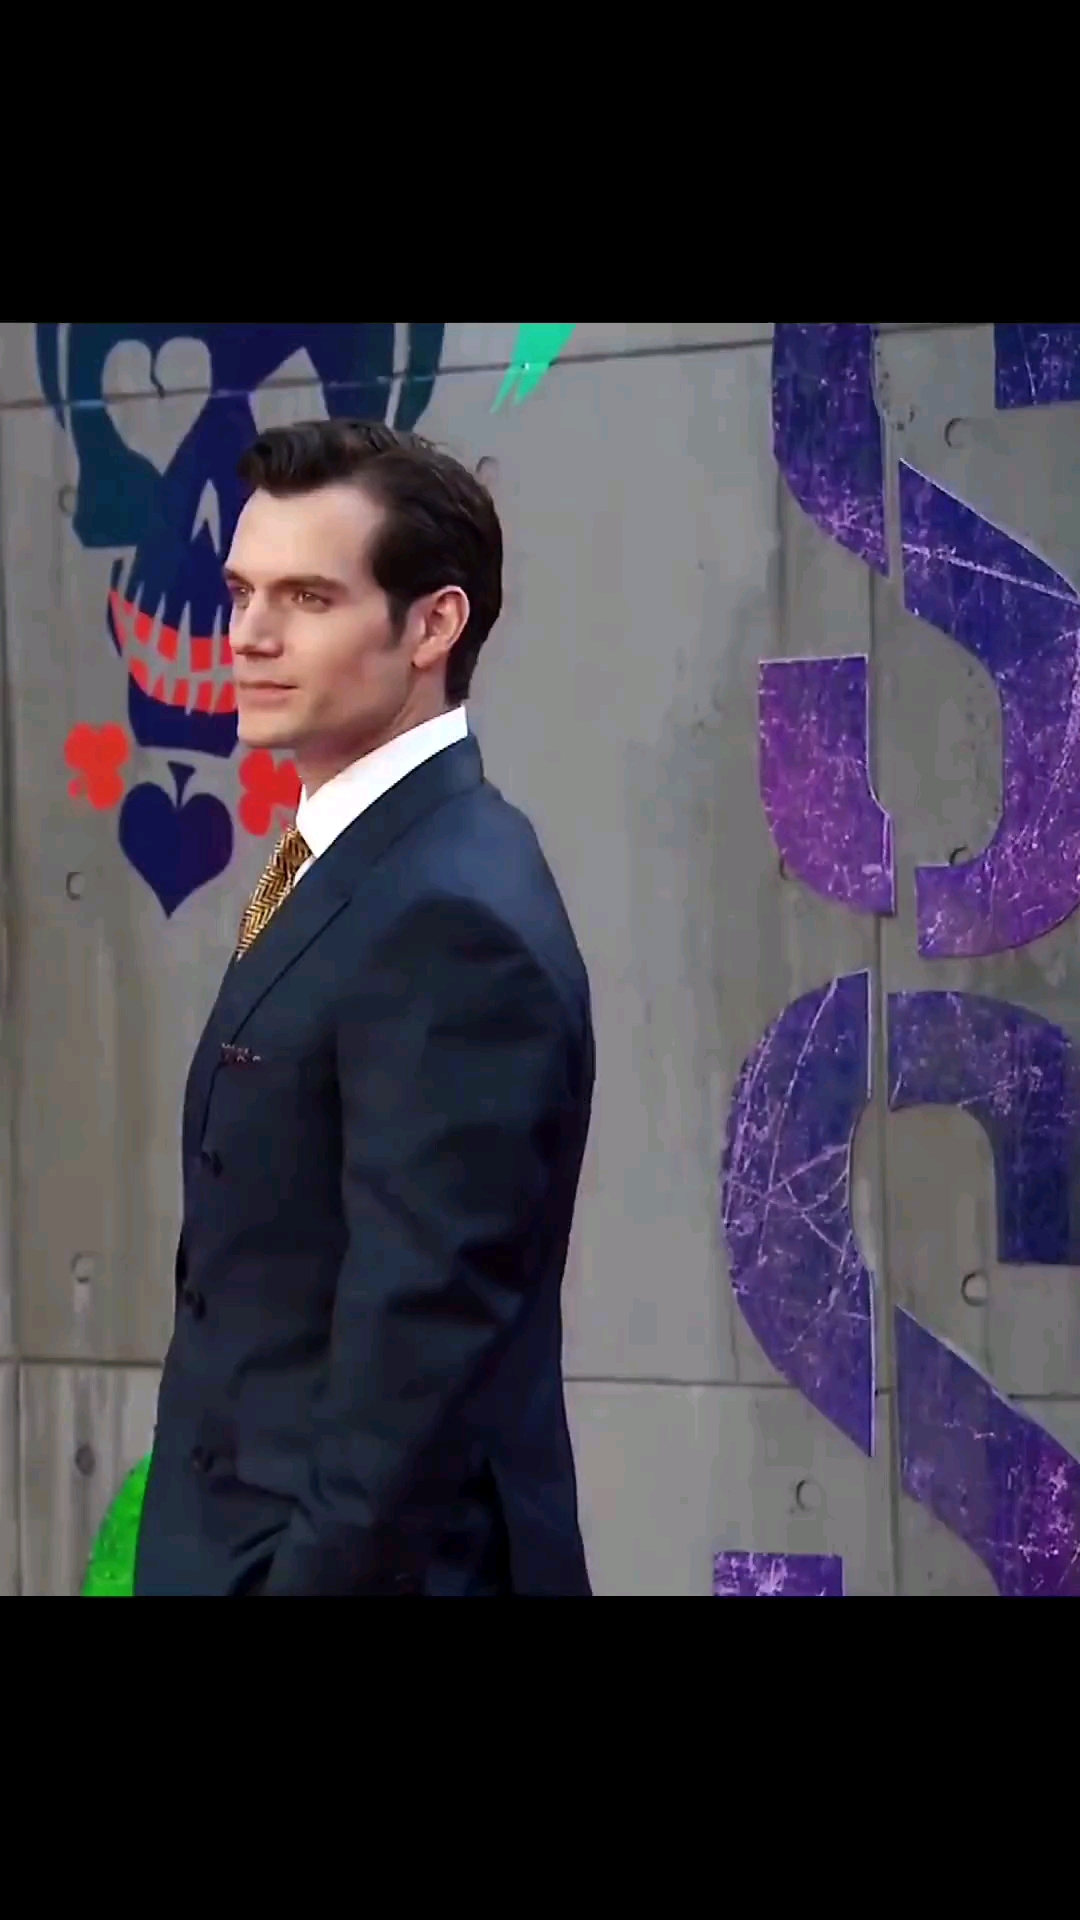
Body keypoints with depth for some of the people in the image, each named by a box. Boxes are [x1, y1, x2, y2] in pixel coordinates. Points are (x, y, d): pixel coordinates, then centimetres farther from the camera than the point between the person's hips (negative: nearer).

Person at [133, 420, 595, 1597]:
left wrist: (317, 1573, -22)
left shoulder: (449, 917, -20)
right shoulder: (361, 866, 11)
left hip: (368, 1555, -9)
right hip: (282, 1531, 9)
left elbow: (421, 1335, -23)